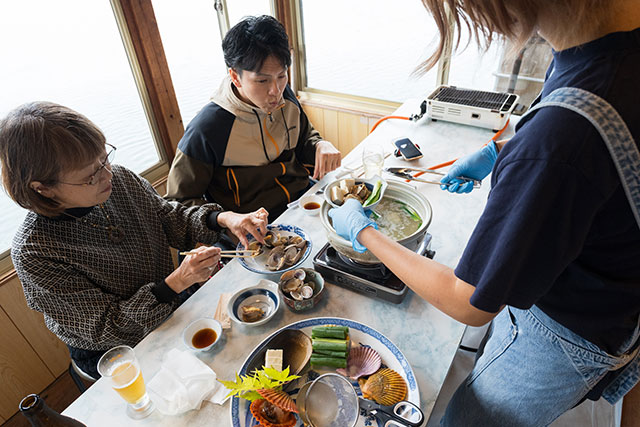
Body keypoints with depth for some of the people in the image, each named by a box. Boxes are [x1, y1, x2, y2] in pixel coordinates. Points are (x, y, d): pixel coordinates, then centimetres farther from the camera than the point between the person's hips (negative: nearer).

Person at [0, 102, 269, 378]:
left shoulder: (120, 179, -15)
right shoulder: (34, 254, -27)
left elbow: (172, 219, -3)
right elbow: (106, 329, -22)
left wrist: (224, 218, -23)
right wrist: (176, 283, -36)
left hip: (175, 303, 5)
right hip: (118, 354, -4)